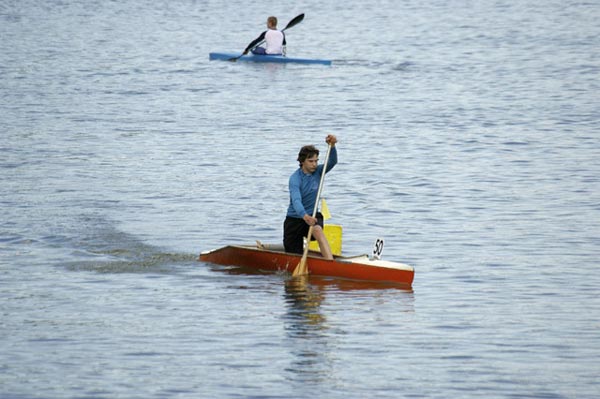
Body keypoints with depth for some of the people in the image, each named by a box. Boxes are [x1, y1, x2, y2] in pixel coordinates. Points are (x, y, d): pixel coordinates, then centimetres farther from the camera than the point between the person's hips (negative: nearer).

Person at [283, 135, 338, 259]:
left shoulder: (318, 172, -2)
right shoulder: (295, 178, -18)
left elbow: (332, 162, -18)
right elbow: (296, 200, -33)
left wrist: (332, 145, -37)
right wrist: (305, 216, -52)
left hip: (312, 216, 2)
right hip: (294, 219, -2)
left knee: (317, 230, -35)